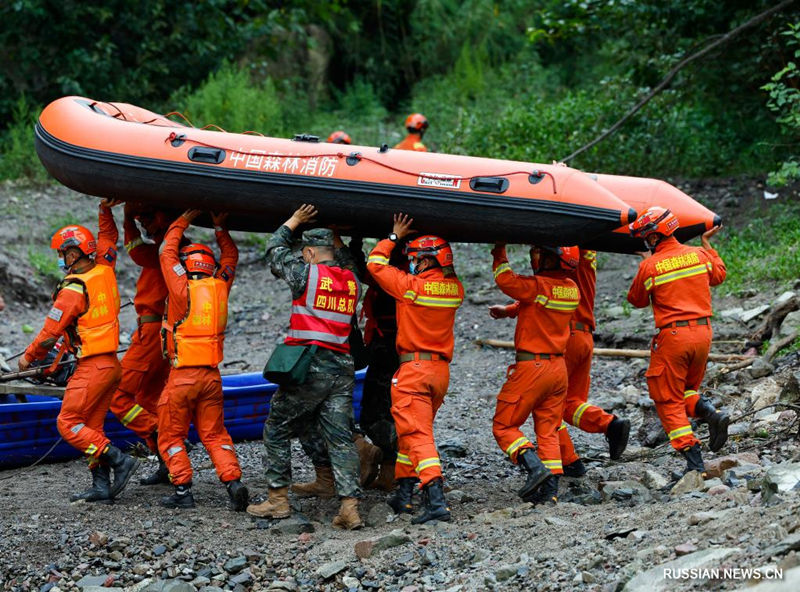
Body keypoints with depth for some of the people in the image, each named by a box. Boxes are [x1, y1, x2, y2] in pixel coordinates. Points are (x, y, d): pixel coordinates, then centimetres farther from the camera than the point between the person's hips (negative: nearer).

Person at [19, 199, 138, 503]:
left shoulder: (74, 290, -16)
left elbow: (51, 332, -11)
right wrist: (105, 211, 24)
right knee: (91, 427, 12)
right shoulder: (104, 271, 5)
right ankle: (101, 486, 10)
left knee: (68, 424, -4)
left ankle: (119, 460, -10)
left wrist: (29, 356, 3)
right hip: (111, 364, 9)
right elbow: (108, 239, 26)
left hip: (92, 367, -9)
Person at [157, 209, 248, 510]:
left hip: (182, 375, -4)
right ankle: (233, 481, -7)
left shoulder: (182, 289, -8)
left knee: (171, 436, 8)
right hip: (212, 374, 4)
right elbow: (230, 256, 22)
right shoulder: (220, 287, 3)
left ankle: (182, 490, 1)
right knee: (214, 434, 10)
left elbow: (167, 252, 5)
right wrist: (220, 228, 22)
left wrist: (182, 222, 14)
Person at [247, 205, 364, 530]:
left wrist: (294, 221, 21)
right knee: (340, 438, 3)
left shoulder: (307, 274, -5)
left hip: (308, 367, -5)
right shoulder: (352, 282, 10)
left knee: (277, 430, 9)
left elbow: (275, 251, 11)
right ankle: (350, 506, -7)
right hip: (342, 368, 5)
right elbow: (346, 262, 37)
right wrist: (337, 238, 40)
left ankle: (278, 499, 10)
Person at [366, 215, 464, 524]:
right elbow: (445, 274, 29)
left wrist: (394, 237, 12)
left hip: (413, 368, -7)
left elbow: (375, 264, 1)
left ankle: (436, 501, -24)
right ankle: (403, 495, 25)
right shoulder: (455, 289, 5)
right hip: (441, 370, 7)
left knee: (417, 435, -11)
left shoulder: (411, 285, -12)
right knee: (413, 431, 20)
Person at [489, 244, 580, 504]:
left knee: (504, 426, 3)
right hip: (559, 368, 7)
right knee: (548, 431, 12)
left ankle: (535, 467, -15)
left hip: (532, 367, -7)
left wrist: (499, 252, -2)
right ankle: (550, 490, 7)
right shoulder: (572, 289, 7)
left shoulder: (538, 286, -18)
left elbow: (505, 280, -17)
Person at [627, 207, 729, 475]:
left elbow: (637, 300, 7)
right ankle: (711, 414, -6)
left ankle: (694, 460, -4)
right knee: (687, 388, 25)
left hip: (673, 335, -5)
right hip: (703, 332, 6)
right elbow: (719, 275, 25)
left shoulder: (649, 266, -10)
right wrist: (707, 244, 35)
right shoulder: (698, 254, 3)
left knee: (669, 400, 4)